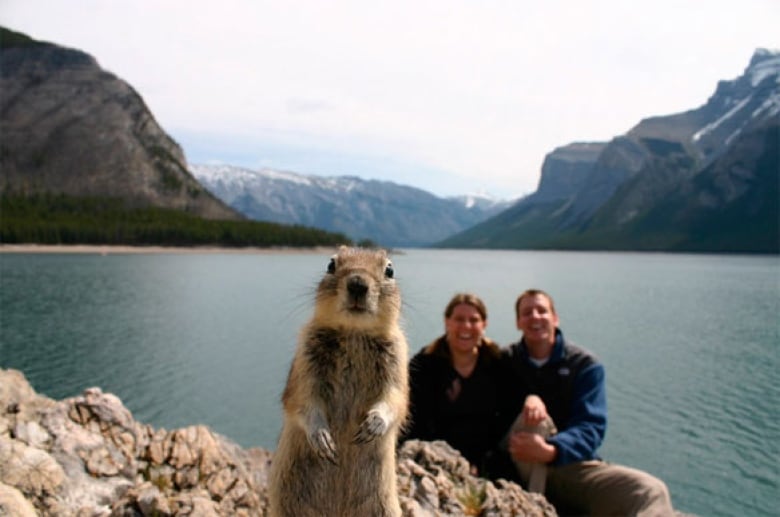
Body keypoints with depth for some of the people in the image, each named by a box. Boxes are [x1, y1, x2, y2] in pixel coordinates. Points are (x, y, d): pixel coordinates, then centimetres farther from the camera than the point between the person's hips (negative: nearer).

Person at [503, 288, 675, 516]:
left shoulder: (585, 365, 2)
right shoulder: (505, 361, 7)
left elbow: (590, 427, -10)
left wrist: (550, 451, -30)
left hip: (571, 465, 0)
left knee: (649, 491, -28)